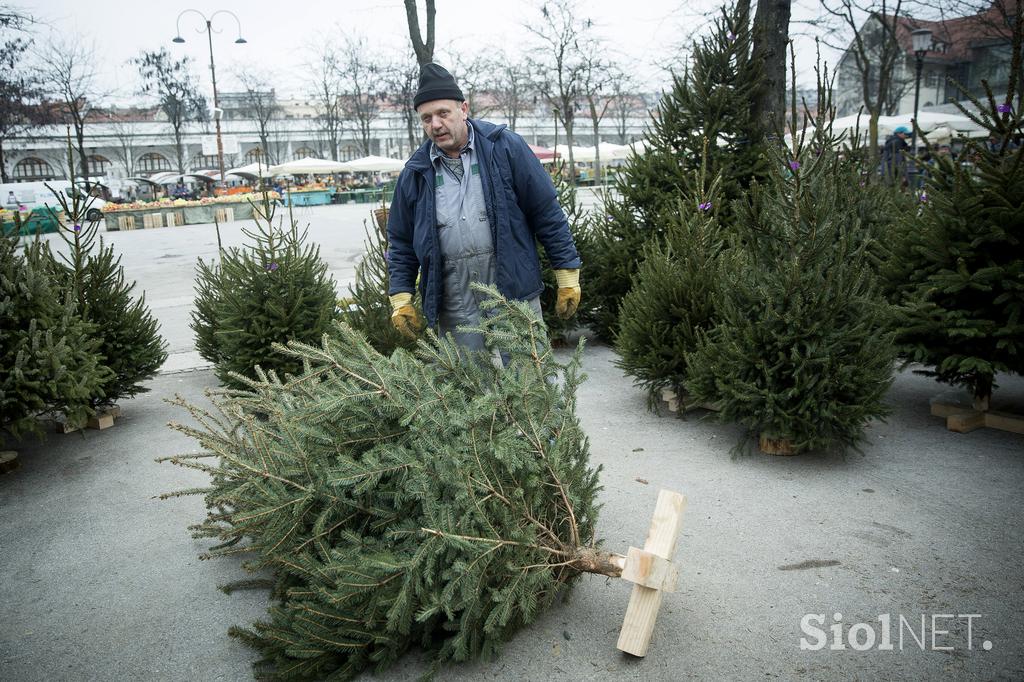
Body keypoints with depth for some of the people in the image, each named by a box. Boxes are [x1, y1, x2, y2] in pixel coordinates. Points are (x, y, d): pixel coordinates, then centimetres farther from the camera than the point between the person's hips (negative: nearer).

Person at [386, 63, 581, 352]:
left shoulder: (505, 147, -1)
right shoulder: (415, 172, 7)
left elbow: (548, 213, 0)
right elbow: (401, 242, 15)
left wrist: (568, 276, -1)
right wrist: (400, 297, 7)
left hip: (514, 293, -2)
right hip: (455, 310, 2)